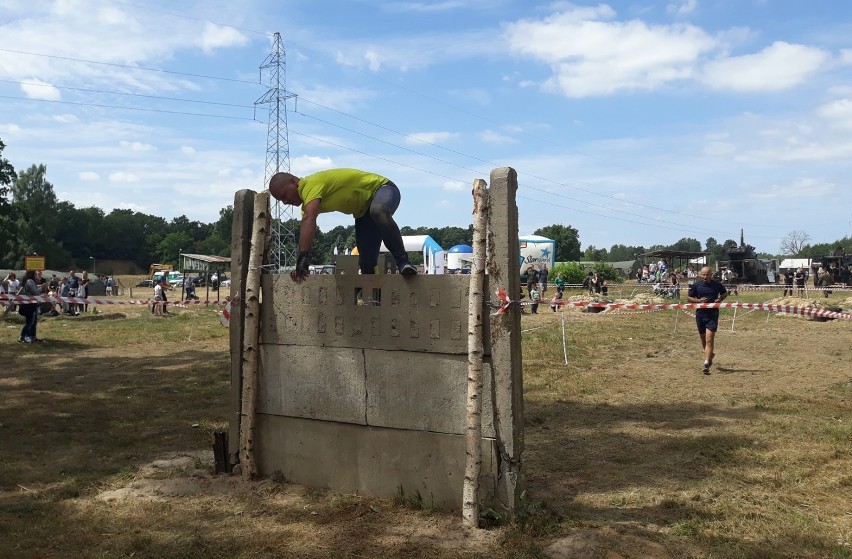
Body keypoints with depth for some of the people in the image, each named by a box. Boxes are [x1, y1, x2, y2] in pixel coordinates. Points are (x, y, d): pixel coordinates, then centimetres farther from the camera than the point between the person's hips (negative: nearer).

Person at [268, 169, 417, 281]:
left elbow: (309, 220, -43)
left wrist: (303, 257, -49)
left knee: (378, 211, -44)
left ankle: (402, 261, -33)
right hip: (363, 210, 9)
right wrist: (300, 267, -15)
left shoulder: (311, 184, -28)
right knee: (367, 260, 2)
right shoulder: (307, 198, 2)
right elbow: (305, 232, -3)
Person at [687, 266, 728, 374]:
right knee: (703, 338, 16)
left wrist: (720, 299, -3)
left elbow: (725, 293, 18)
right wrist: (699, 300, -12)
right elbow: (688, 297, 7)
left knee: (709, 339, -13)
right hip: (700, 314, 3)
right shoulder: (696, 285, 0)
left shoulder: (717, 285, 0)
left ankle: (706, 364, -15)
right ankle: (710, 355, 44)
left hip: (713, 315, -3)